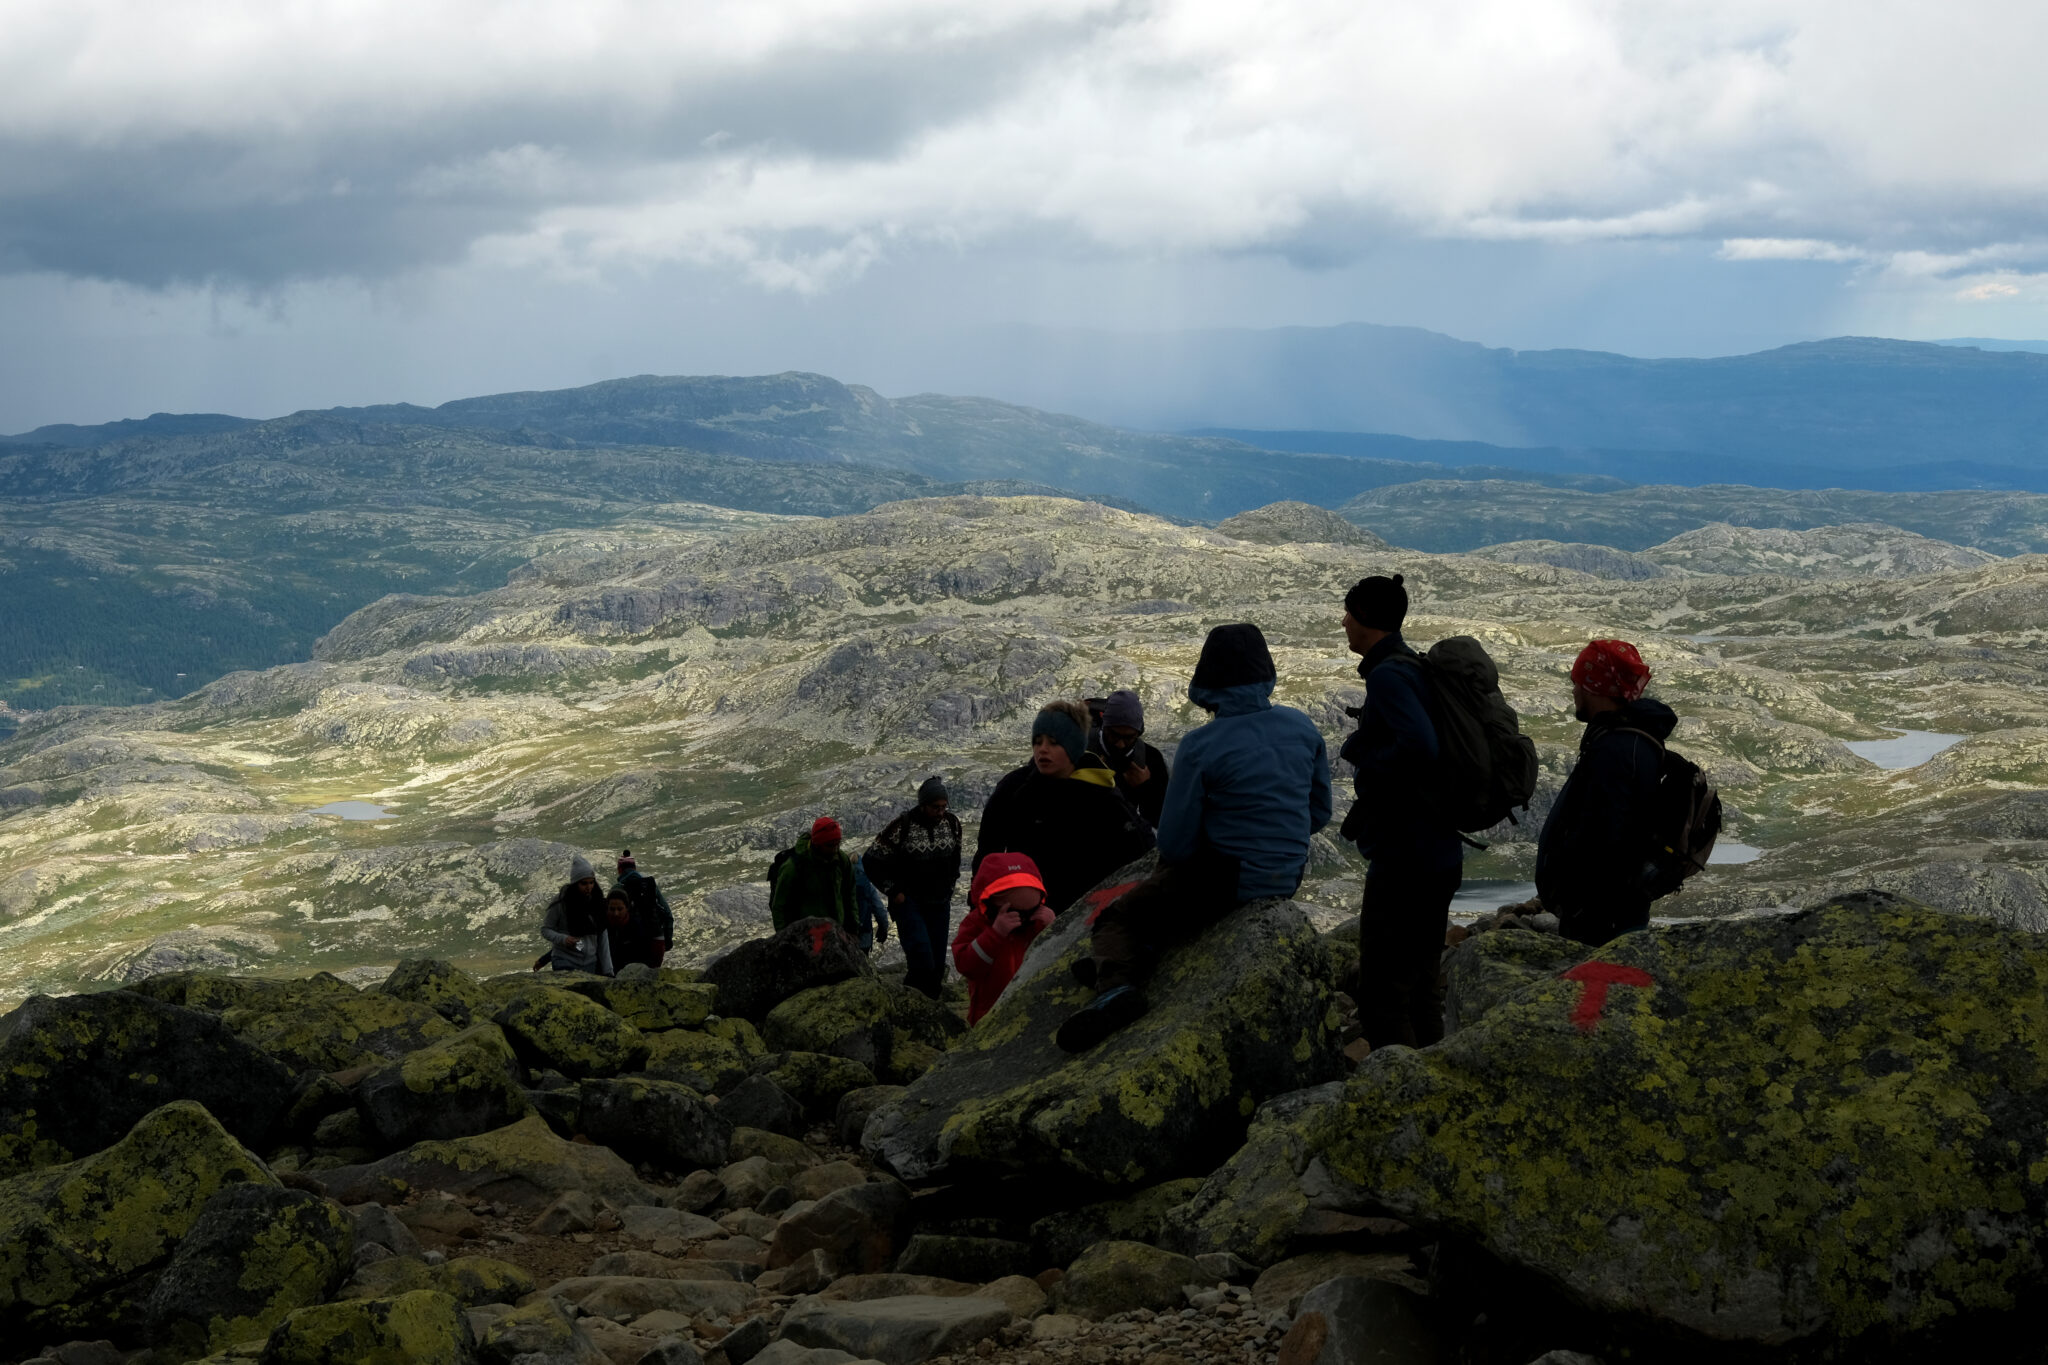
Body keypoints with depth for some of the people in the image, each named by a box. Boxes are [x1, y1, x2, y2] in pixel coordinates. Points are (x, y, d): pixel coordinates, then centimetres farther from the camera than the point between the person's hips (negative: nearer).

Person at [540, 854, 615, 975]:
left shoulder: (596, 901, 4)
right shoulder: (561, 901, -8)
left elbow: (603, 938, 7)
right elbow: (545, 930, -1)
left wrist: (607, 970, 4)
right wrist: (562, 939, -21)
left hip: (590, 962, 4)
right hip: (566, 962, -4)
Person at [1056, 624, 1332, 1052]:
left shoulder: (1202, 747, -20)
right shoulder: (1302, 727, -2)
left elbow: (1175, 843, -13)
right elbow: (1320, 812, 9)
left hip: (1226, 882, -7)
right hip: (1288, 877, 7)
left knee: (1118, 918, 7)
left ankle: (1115, 978, -23)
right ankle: (1141, 954, 26)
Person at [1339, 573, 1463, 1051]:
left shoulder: (1388, 676, -17)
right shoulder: (1417, 667, 13)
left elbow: (1419, 746, -32)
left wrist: (1365, 761, -16)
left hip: (1403, 860, -10)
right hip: (1440, 855, 10)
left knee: (1382, 997, -6)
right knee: (1420, 989, 19)